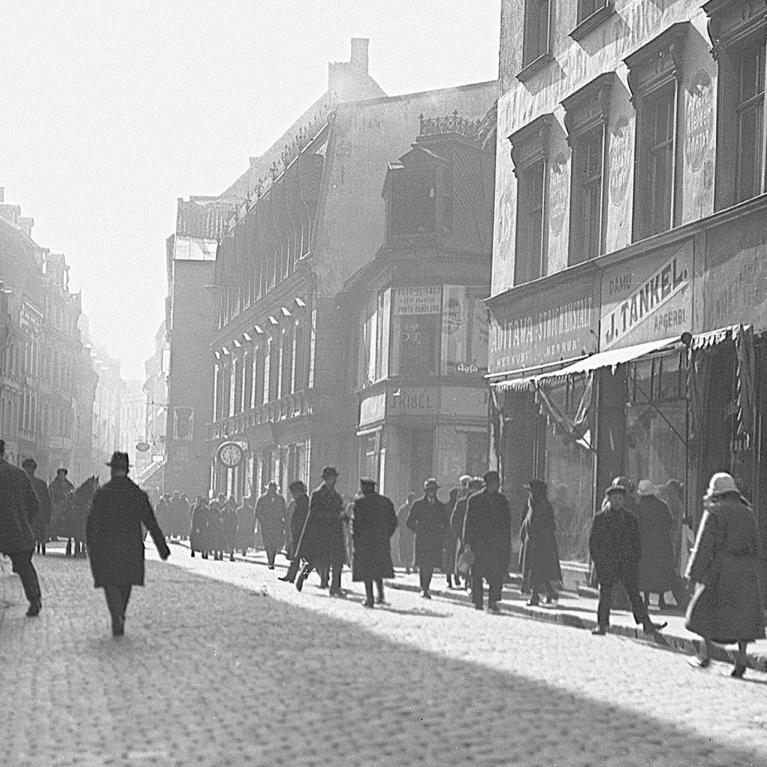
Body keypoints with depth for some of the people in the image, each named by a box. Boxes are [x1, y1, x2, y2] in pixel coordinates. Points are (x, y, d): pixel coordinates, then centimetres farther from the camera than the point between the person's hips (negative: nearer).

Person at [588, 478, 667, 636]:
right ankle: (602, 624, 8)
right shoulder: (600, 518, 4)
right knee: (605, 594, 0)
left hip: (627, 562, 1)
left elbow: (636, 542, 13)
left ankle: (647, 624, -3)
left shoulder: (630, 518, 10)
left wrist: (635, 561, 3)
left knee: (634, 593, -1)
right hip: (606, 563, -1)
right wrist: (599, 561, -6)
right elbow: (593, 541, 3)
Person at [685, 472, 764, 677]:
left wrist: (694, 573, -6)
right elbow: (755, 545, 13)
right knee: (744, 614, 7)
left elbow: (704, 545, -10)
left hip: (721, 569, -4)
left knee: (707, 610, 10)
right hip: (746, 571, 5)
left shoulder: (714, 513, -7)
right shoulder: (747, 513, 10)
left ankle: (705, 655, 11)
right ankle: (741, 659, 1)